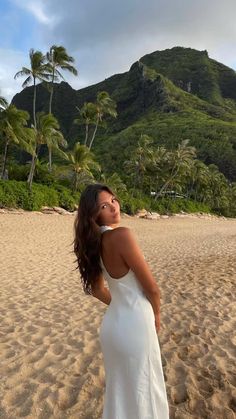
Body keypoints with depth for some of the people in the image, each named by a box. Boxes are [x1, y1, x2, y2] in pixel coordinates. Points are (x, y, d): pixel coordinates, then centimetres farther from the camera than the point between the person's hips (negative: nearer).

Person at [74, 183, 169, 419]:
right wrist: (156, 315, 3)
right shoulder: (122, 235, -24)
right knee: (141, 391, 17)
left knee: (119, 387, 29)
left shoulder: (94, 243, 0)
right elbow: (151, 288, -16)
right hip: (134, 326, -7)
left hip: (113, 322, 7)